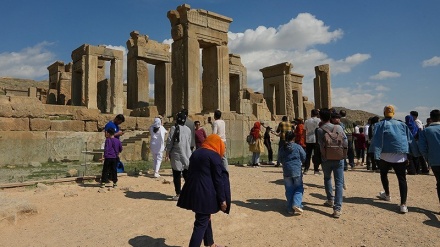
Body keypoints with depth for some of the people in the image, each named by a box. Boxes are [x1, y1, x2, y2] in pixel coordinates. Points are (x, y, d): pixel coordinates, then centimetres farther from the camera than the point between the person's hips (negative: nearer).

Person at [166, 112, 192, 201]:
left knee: (177, 175, 4)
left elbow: (169, 141, -8)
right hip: (187, 155, 4)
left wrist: (168, 152, 4)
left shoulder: (174, 128, -9)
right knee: (186, 174, 13)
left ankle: (178, 194, 7)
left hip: (176, 155, -4)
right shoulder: (188, 129, 5)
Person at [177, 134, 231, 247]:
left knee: (205, 218, 23)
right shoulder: (214, 156, -10)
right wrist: (222, 199, -7)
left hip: (193, 191, 8)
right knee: (201, 223, 0)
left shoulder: (195, 153, 12)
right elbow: (218, 179, -12)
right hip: (206, 193, -8)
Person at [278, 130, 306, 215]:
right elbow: (304, 158, 2)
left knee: (289, 190, 9)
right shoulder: (298, 147, -5)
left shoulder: (282, 148, 2)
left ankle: (290, 208, 10)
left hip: (286, 172, 3)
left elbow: (281, 160, 8)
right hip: (297, 171, -2)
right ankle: (296, 204, -11)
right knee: (299, 188, 9)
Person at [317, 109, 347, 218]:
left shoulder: (319, 130, -8)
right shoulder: (338, 127, -2)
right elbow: (345, 143, -1)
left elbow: (321, 147, -14)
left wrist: (325, 156, -2)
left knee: (327, 179, 25)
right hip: (338, 159, 0)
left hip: (326, 160, 0)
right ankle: (337, 208, -7)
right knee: (339, 183, 0)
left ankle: (330, 200, 33)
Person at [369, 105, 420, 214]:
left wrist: (376, 154, -14)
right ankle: (403, 204, -11)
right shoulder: (402, 125, 12)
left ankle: (387, 195, 36)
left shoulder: (380, 125, 1)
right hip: (401, 156, 2)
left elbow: (376, 140, -10)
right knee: (402, 179, -1)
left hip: (385, 156, -2)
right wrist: (416, 154, 15)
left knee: (383, 174, 22)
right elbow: (411, 140, 12)